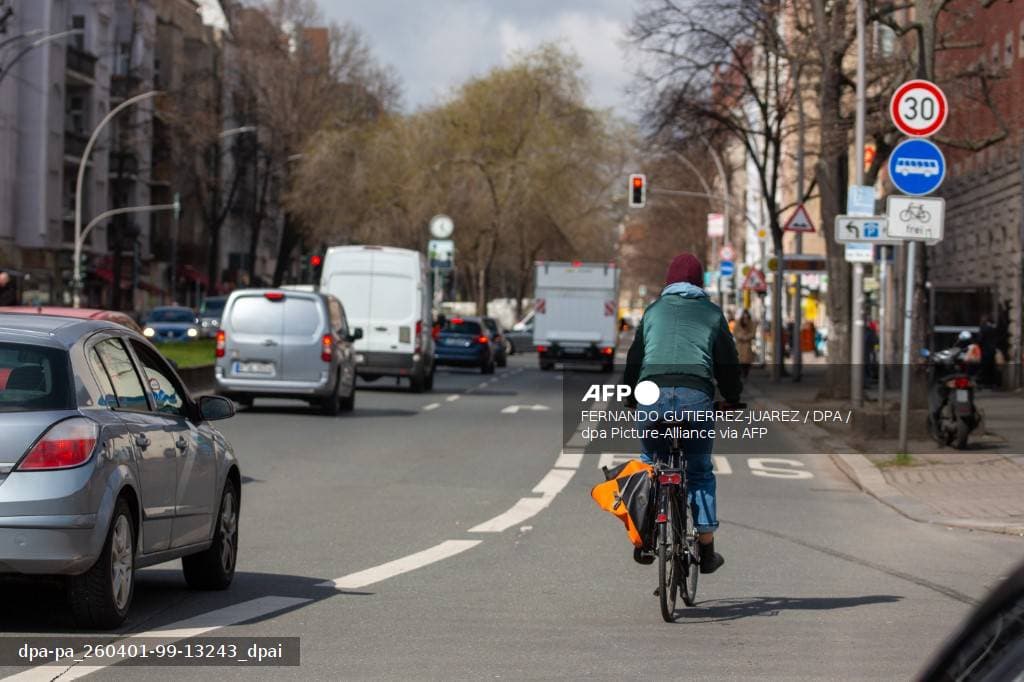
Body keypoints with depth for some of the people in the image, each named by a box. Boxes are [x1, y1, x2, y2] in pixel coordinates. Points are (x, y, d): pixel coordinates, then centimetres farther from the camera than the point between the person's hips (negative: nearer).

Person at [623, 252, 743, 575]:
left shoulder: (653, 311, 24)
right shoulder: (712, 313, 21)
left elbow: (633, 361, 26)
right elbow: (728, 364, 20)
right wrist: (733, 401, 33)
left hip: (653, 394, 1)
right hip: (697, 397, -1)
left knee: (648, 462, 23)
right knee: (700, 472, 16)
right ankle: (706, 549, 13)